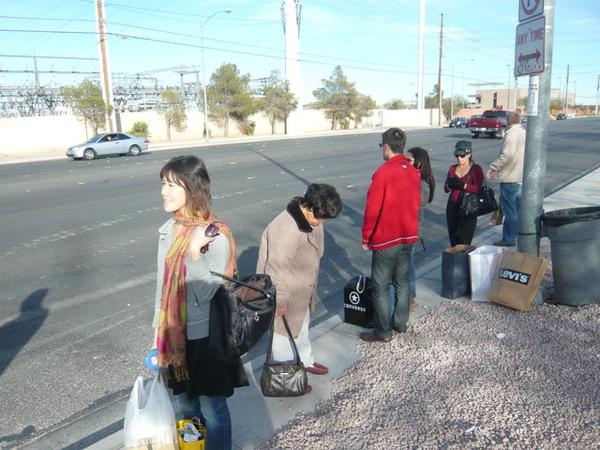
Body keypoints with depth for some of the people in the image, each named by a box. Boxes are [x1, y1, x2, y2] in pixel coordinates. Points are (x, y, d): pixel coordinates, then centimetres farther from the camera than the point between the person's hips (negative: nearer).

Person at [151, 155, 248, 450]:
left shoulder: (216, 237, -21)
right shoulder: (168, 230, 0)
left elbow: (203, 294, -25)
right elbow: (162, 286, 8)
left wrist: (195, 250, -33)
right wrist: (158, 336, 14)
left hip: (206, 337, -6)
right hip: (176, 335, 7)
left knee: (212, 409, 13)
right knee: (186, 405, 24)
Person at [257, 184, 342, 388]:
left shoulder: (311, 219, -5)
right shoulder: (285, 228, -36)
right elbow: (276, 268, -31)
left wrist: (311, 290, 19)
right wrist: (279, 300, -22)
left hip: (302, 291, 9)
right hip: (284, 294, -9)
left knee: (302, 327, 29)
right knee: (284, 334, 11)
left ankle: (305, 360, 52)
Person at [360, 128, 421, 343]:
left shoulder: (383, 173, -18)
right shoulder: (413, 172, 3)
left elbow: (372, 210, -17)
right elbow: (416, 203, 11)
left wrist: (366, 238, -7)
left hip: (385, 238, -7)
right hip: (409, 236, 7)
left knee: (381, 286, 3)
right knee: (402, 281, 19)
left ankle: (383, 332, 11)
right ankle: (400, 322, 31)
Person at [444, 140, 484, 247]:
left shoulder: (476, 169, -1)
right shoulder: (452, 168, 14)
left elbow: (478, 189, -13)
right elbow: (446, 189, 14)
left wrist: (462, 185, -23)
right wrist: (450, 185, -9)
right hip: (452, 206, 5)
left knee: (463, 241, -10)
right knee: (453, 241, 5)